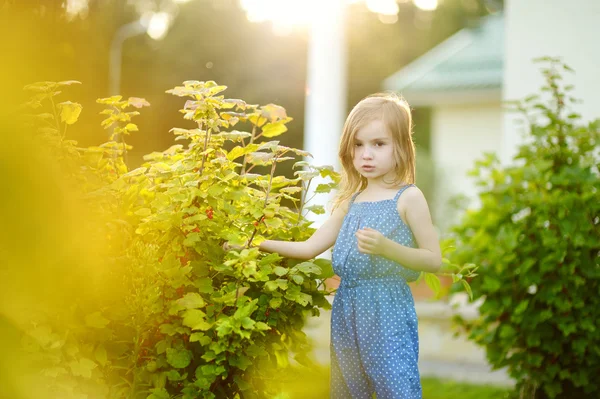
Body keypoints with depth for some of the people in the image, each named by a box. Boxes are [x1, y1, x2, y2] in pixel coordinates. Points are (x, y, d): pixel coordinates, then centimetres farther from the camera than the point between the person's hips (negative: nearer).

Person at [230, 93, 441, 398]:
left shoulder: (408, 197, -5)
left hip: (387, 311, -6)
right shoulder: (351, 201, 13)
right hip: (346, 311, 6)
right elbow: (310, 247, 14)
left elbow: (434, 260, -8)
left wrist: (387, 248, -22)